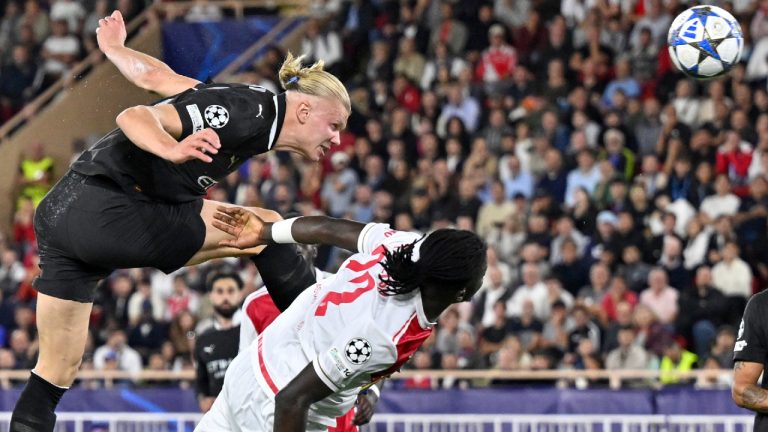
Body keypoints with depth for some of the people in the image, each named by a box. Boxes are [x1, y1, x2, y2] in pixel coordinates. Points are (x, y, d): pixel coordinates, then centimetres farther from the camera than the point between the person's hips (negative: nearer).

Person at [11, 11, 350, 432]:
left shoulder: (251, 107, 13)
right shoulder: (252, 111, -13)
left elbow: (156, 76, 24)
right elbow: (134, 116, -21)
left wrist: (113, 48, 44)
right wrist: (173, 150, -41)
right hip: (105, 214, -10)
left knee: (57, 371, 10)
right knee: (268, 227, -6)